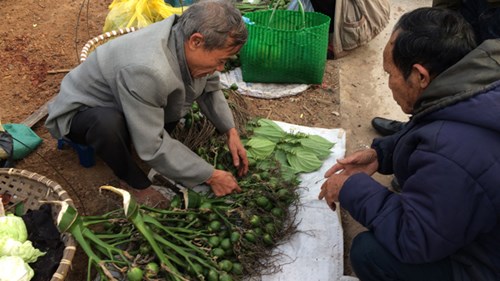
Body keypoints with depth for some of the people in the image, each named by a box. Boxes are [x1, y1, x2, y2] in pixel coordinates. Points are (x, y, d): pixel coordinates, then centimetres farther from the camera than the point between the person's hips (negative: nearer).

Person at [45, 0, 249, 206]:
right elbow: (152, 147, -34)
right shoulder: (147, 71, -41)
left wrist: (231, 131, -10)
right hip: (80, 111, -7)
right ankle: (135, 182, -10)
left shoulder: (188, 43, -18)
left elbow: (211, 88, 1)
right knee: (107, 123, -39)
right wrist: (210, 176, -27)